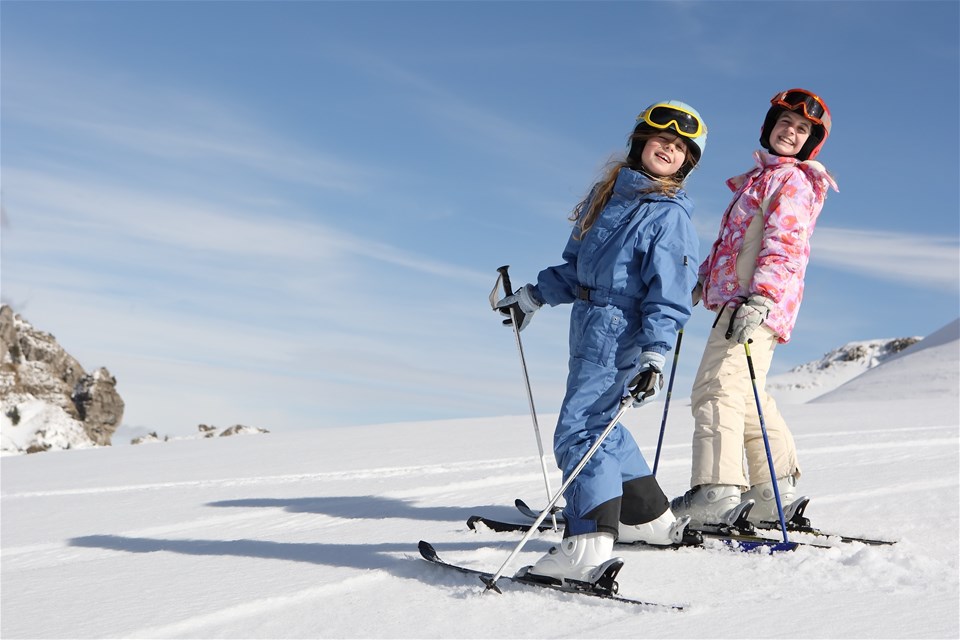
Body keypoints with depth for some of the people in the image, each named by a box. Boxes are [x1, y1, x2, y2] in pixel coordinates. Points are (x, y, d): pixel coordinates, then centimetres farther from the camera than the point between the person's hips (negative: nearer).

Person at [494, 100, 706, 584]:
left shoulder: (671, 217, -8)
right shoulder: (607, 194, 15)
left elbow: (670, 296, -13)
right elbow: (575, 265, 24)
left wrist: (653, 355, -22)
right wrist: (535, 296, 22)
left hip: (621, 332, -9)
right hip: (589, 327, 9)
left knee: (577, 430, -16)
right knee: (598, 425, 17)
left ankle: (587, 544, -19)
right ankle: (651, 517, 31)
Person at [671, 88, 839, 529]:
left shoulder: (793, 182, -5)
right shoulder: (761, 176, 24)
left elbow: (785, 247, -18)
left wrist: (760, 299, -30)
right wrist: (701, 280, 28)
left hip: (760, 306, -10)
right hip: (736, 299, 10)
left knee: (716, 388, -21)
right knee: (743, 395, 18)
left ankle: (717, 491, -28)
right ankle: (776, 488, 25)